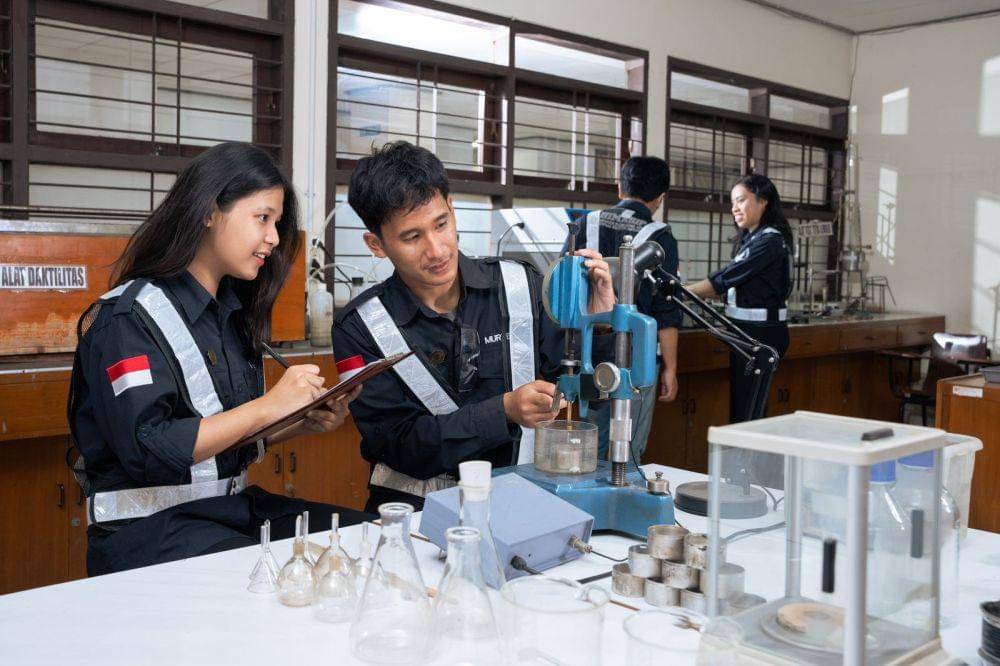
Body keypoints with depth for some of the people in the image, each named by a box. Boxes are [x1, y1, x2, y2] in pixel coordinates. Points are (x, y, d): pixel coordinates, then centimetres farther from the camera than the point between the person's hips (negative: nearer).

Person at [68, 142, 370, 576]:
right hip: (148, 525, -7)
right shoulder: (129, 317, -12)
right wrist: (269, 406, -22)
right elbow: (147, 450, -22)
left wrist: (306, 422, -3)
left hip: (232, 505, 8)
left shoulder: (232, 312, 11)